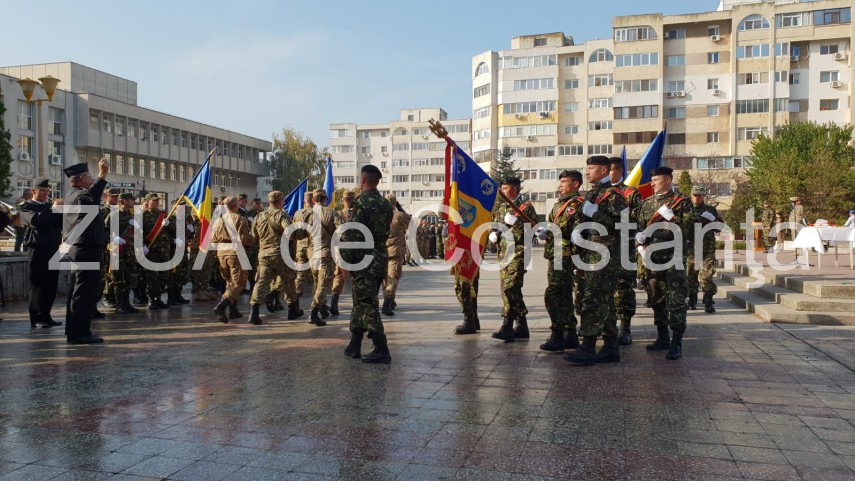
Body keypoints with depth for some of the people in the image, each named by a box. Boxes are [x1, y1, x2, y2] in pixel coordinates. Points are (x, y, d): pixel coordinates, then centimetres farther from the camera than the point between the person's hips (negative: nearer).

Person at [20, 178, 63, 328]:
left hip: (53, 249, 6)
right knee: (38, 284, -3)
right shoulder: (26, 207, 2)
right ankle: (36, 317, 1)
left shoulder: (50, 206, 20)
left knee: (51, 284, 5)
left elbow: (61, 222, 10)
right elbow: (35, 220, -18)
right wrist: (53, 209, -16)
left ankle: (46, 316, 12)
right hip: (38, 248, -5)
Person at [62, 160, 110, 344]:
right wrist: (102, 175, -46)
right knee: (85, 293, -8)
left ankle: (73, 332, 19)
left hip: (78, 248, 11)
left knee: (77, 292, 13)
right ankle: (81, 333, -5)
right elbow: (90, 198, -41)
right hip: (87, 249, -11)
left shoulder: (72, 196, 17)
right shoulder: (80, 195, -16)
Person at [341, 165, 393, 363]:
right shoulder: (386, 204, 10)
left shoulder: (361, 202, -14)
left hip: (363, 261, -8)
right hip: (381, 261, 8)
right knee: (361, 303, 17)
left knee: (367, 306, -4)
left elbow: (351, 235, -16)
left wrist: (345, 260, -10)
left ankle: (381, 351, -5)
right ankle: (354, 345, 24)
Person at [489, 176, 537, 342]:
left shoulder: (526, 207, -1)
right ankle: (522, 327, 17)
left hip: (518, 252, -8)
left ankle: (507, 327, -17)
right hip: (503, 253, 8)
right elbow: (493, 227, 28)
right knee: (506, 289, 8)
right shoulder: (500, 209, 19)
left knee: (510, 288, -18)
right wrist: (493, 235, 6)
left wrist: (515, 222, -16)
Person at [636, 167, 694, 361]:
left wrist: (670, 216, -15)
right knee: (657, 299, 12)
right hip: (653, 258, 6)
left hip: (673, 257, -6)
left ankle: (676, 343, -3)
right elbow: (640, 228, 14)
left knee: (676, 300, -6)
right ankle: (662, 338, 24)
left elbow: (689, 228, -8)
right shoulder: (647, 203, 13)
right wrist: (642, 248, 1)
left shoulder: (682, 202, -1)